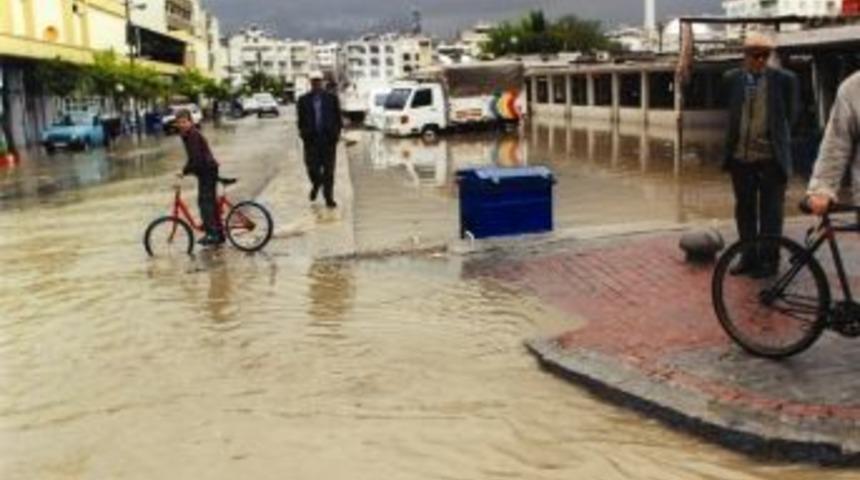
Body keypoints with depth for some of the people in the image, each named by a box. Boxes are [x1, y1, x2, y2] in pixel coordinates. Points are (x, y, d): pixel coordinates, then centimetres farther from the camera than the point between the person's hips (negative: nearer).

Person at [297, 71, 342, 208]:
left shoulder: (332, 98, 5)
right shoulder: (304, 100, 6)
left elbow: (338, 118, 7)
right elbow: (301, 120, 10)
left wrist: (337, 133, -1)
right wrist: (303, 133, -1)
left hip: (328, 139, 0)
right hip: (311, 140, 0)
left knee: (328, 170, -1)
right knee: (312, 168, -1)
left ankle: (329, 198, 6)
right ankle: (316, 184, 32)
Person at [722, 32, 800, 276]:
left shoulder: (784, 79, -5)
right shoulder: (732, 79, 3)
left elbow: (790, 116, 4)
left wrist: (779, 140, 6)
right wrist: (731, 144, 11)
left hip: (771, 156, -3)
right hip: (741, 155, 3)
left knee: (770, 211, 5)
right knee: (744, 209, 13)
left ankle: (768, 259, 14)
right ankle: (749, 257, 25)